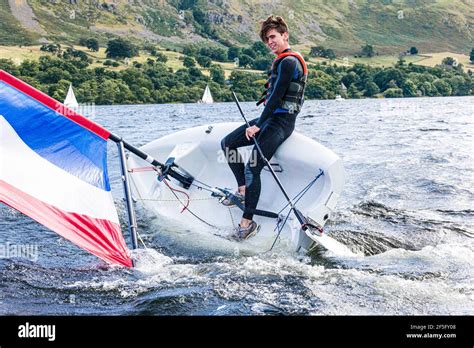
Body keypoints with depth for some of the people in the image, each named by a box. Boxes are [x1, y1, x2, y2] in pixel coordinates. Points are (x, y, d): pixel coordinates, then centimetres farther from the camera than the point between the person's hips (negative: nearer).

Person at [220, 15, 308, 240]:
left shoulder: (288, 62, -14)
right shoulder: (282, 61, 16)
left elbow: (277, 97, -19)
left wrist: (257, 125, -17)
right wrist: (259, 122, 14)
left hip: (281, 121, -11)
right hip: (271, 118, 11)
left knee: (253, 169, -16)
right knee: (228, 143, 12)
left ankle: (248, 222, -10)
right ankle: (243, 190, 12)